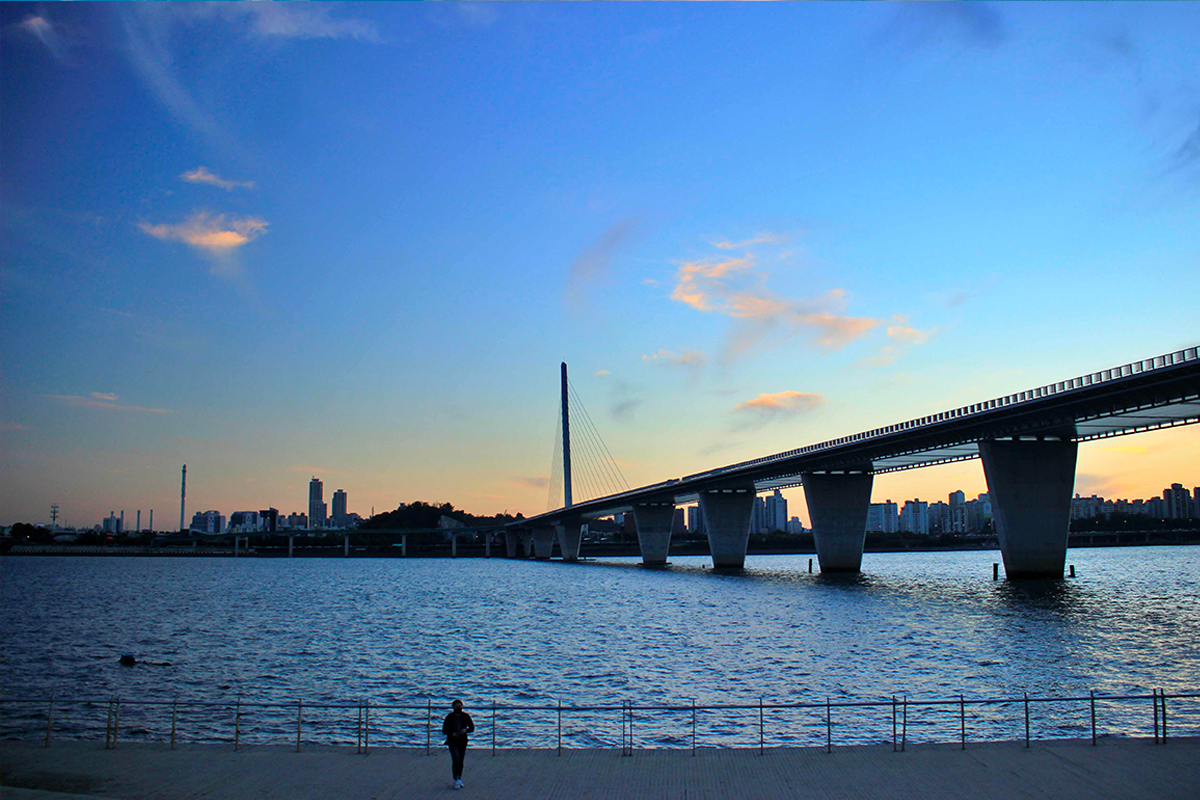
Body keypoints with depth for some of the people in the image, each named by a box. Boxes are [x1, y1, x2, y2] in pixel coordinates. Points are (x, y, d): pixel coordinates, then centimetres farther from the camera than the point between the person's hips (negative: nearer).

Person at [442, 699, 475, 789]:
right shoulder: (449, 717, -5)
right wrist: (452, 734, -24)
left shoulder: (466, 716, 0)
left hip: (462, 741, 3)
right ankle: (456, 780, -10)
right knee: (456, 759, -17)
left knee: (461, 761, 6)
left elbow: (472, 727, 2)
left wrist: (466, 730, -20)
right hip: (452, 741, -2)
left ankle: (459, 779, 23)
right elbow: (444, 730, -6)